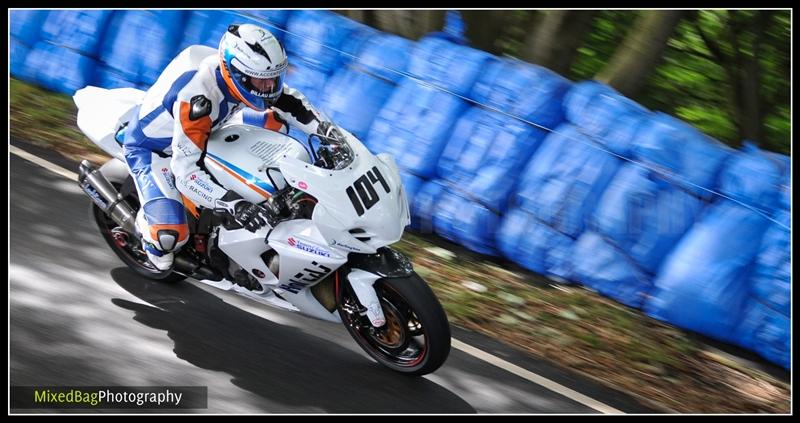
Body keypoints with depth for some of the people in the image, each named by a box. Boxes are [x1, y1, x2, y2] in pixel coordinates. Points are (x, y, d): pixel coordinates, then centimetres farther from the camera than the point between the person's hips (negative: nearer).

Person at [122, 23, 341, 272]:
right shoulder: (198, 97, -41)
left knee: (276, 119, 0)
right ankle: (146, 221, 9)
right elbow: (186, 171, -40)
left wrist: (325, 129, -17)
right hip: (148, 147, -7)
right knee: (170, 235, -27)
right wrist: (236, 205, -49)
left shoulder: (245, 74, -19)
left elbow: (286, 99, -1)